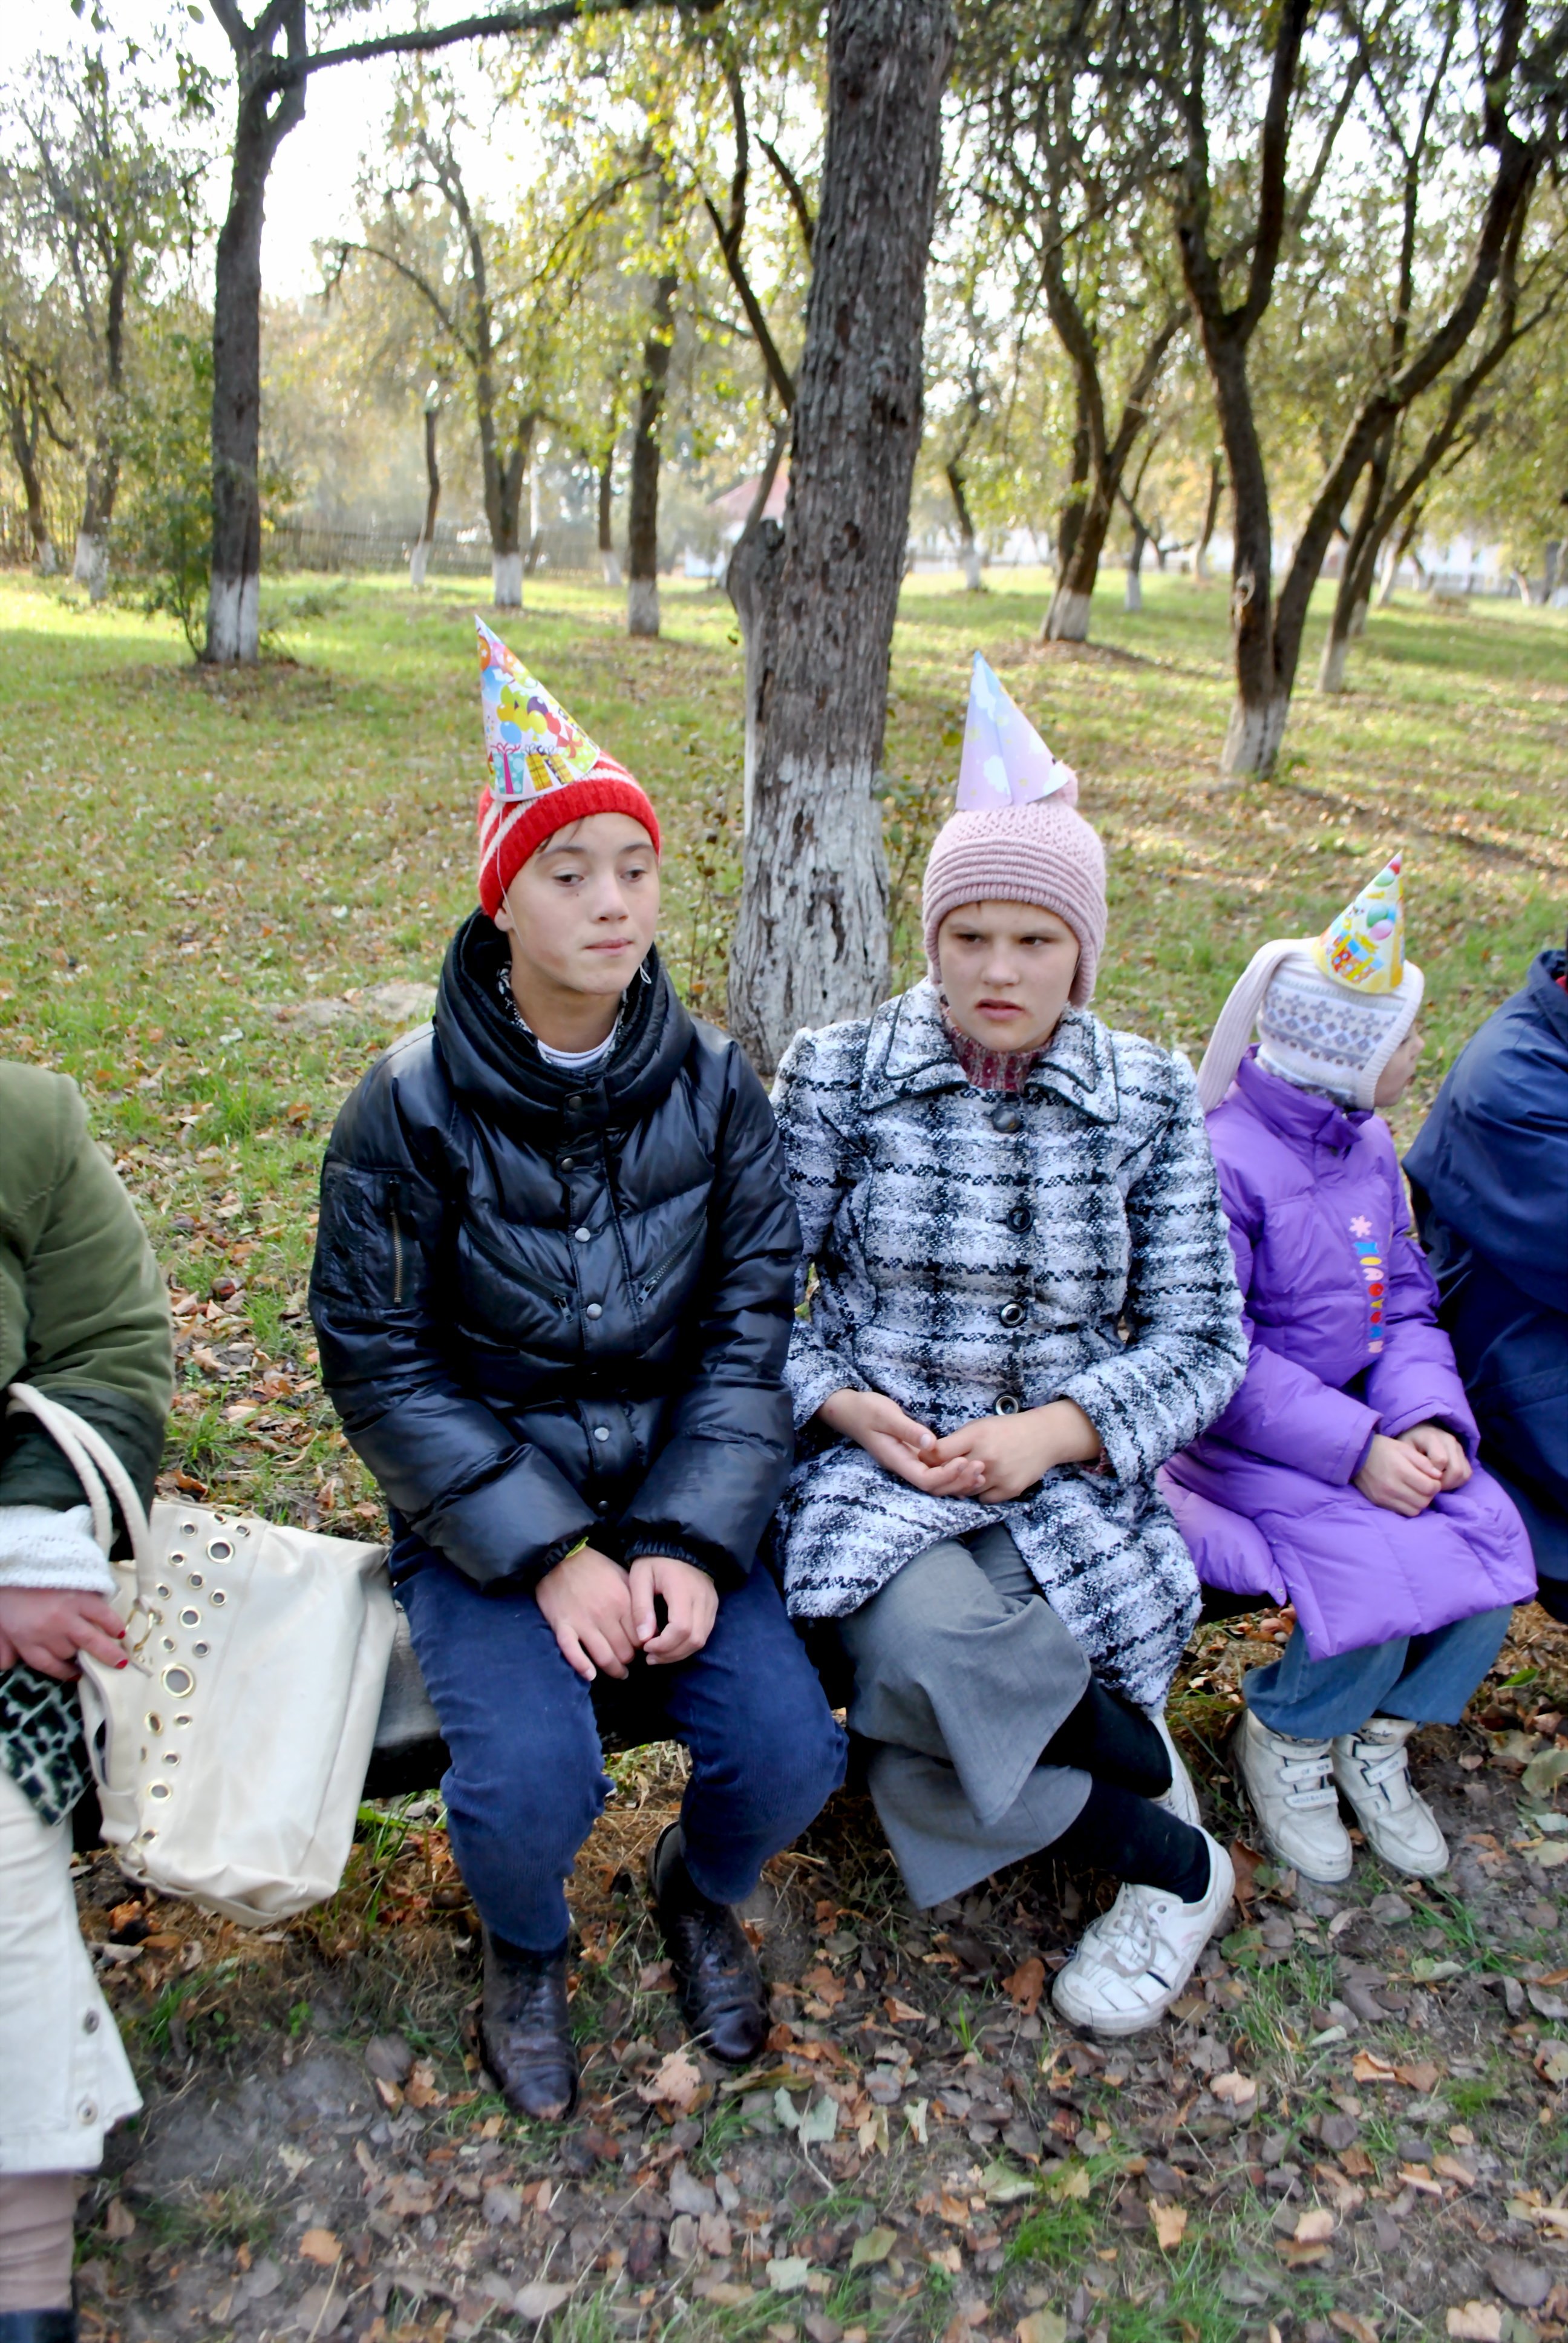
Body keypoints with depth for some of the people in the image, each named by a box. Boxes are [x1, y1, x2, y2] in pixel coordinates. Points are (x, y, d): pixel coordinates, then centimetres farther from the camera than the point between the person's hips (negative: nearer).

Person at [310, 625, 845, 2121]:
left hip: (682, 1499, 2)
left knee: (789, 1753, -16)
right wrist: (546, 1552, -17)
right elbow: (378, 1361, -9)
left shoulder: (712, 1086, -2)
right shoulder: (412, 1109, -10)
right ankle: (524, 1948, 16)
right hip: (483, 1515, -2)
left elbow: (754, 1322, -3)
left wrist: (691, 1542, -15)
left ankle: (699, 1893, 23)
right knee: (530, 1782, -24)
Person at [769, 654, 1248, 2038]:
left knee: (927, 1778, -23)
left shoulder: (1153, 1101, 3)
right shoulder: (838, 1075, 0)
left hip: (1069, 1481, 0)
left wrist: (1056, 1429, -15)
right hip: (872, 1465, 1)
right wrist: (842, 1404, -16)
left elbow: (1200, 1342, 2)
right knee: (932, 1643, -34)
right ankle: (1170, 1853, -1)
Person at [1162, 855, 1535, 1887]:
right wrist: (1354, 1451, -24)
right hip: (1247, 1442, -7)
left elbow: (1408, 1307, 8)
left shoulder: (1369, 1146, 7)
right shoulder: (1223, 1162, -19)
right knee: (1385, 1569, -25)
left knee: (1492, 1545, -12)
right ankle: (1286, 1741, 7)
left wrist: (1428, 1420, -11)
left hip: (1368, 1420, 7)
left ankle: (1379, 1736, 14)